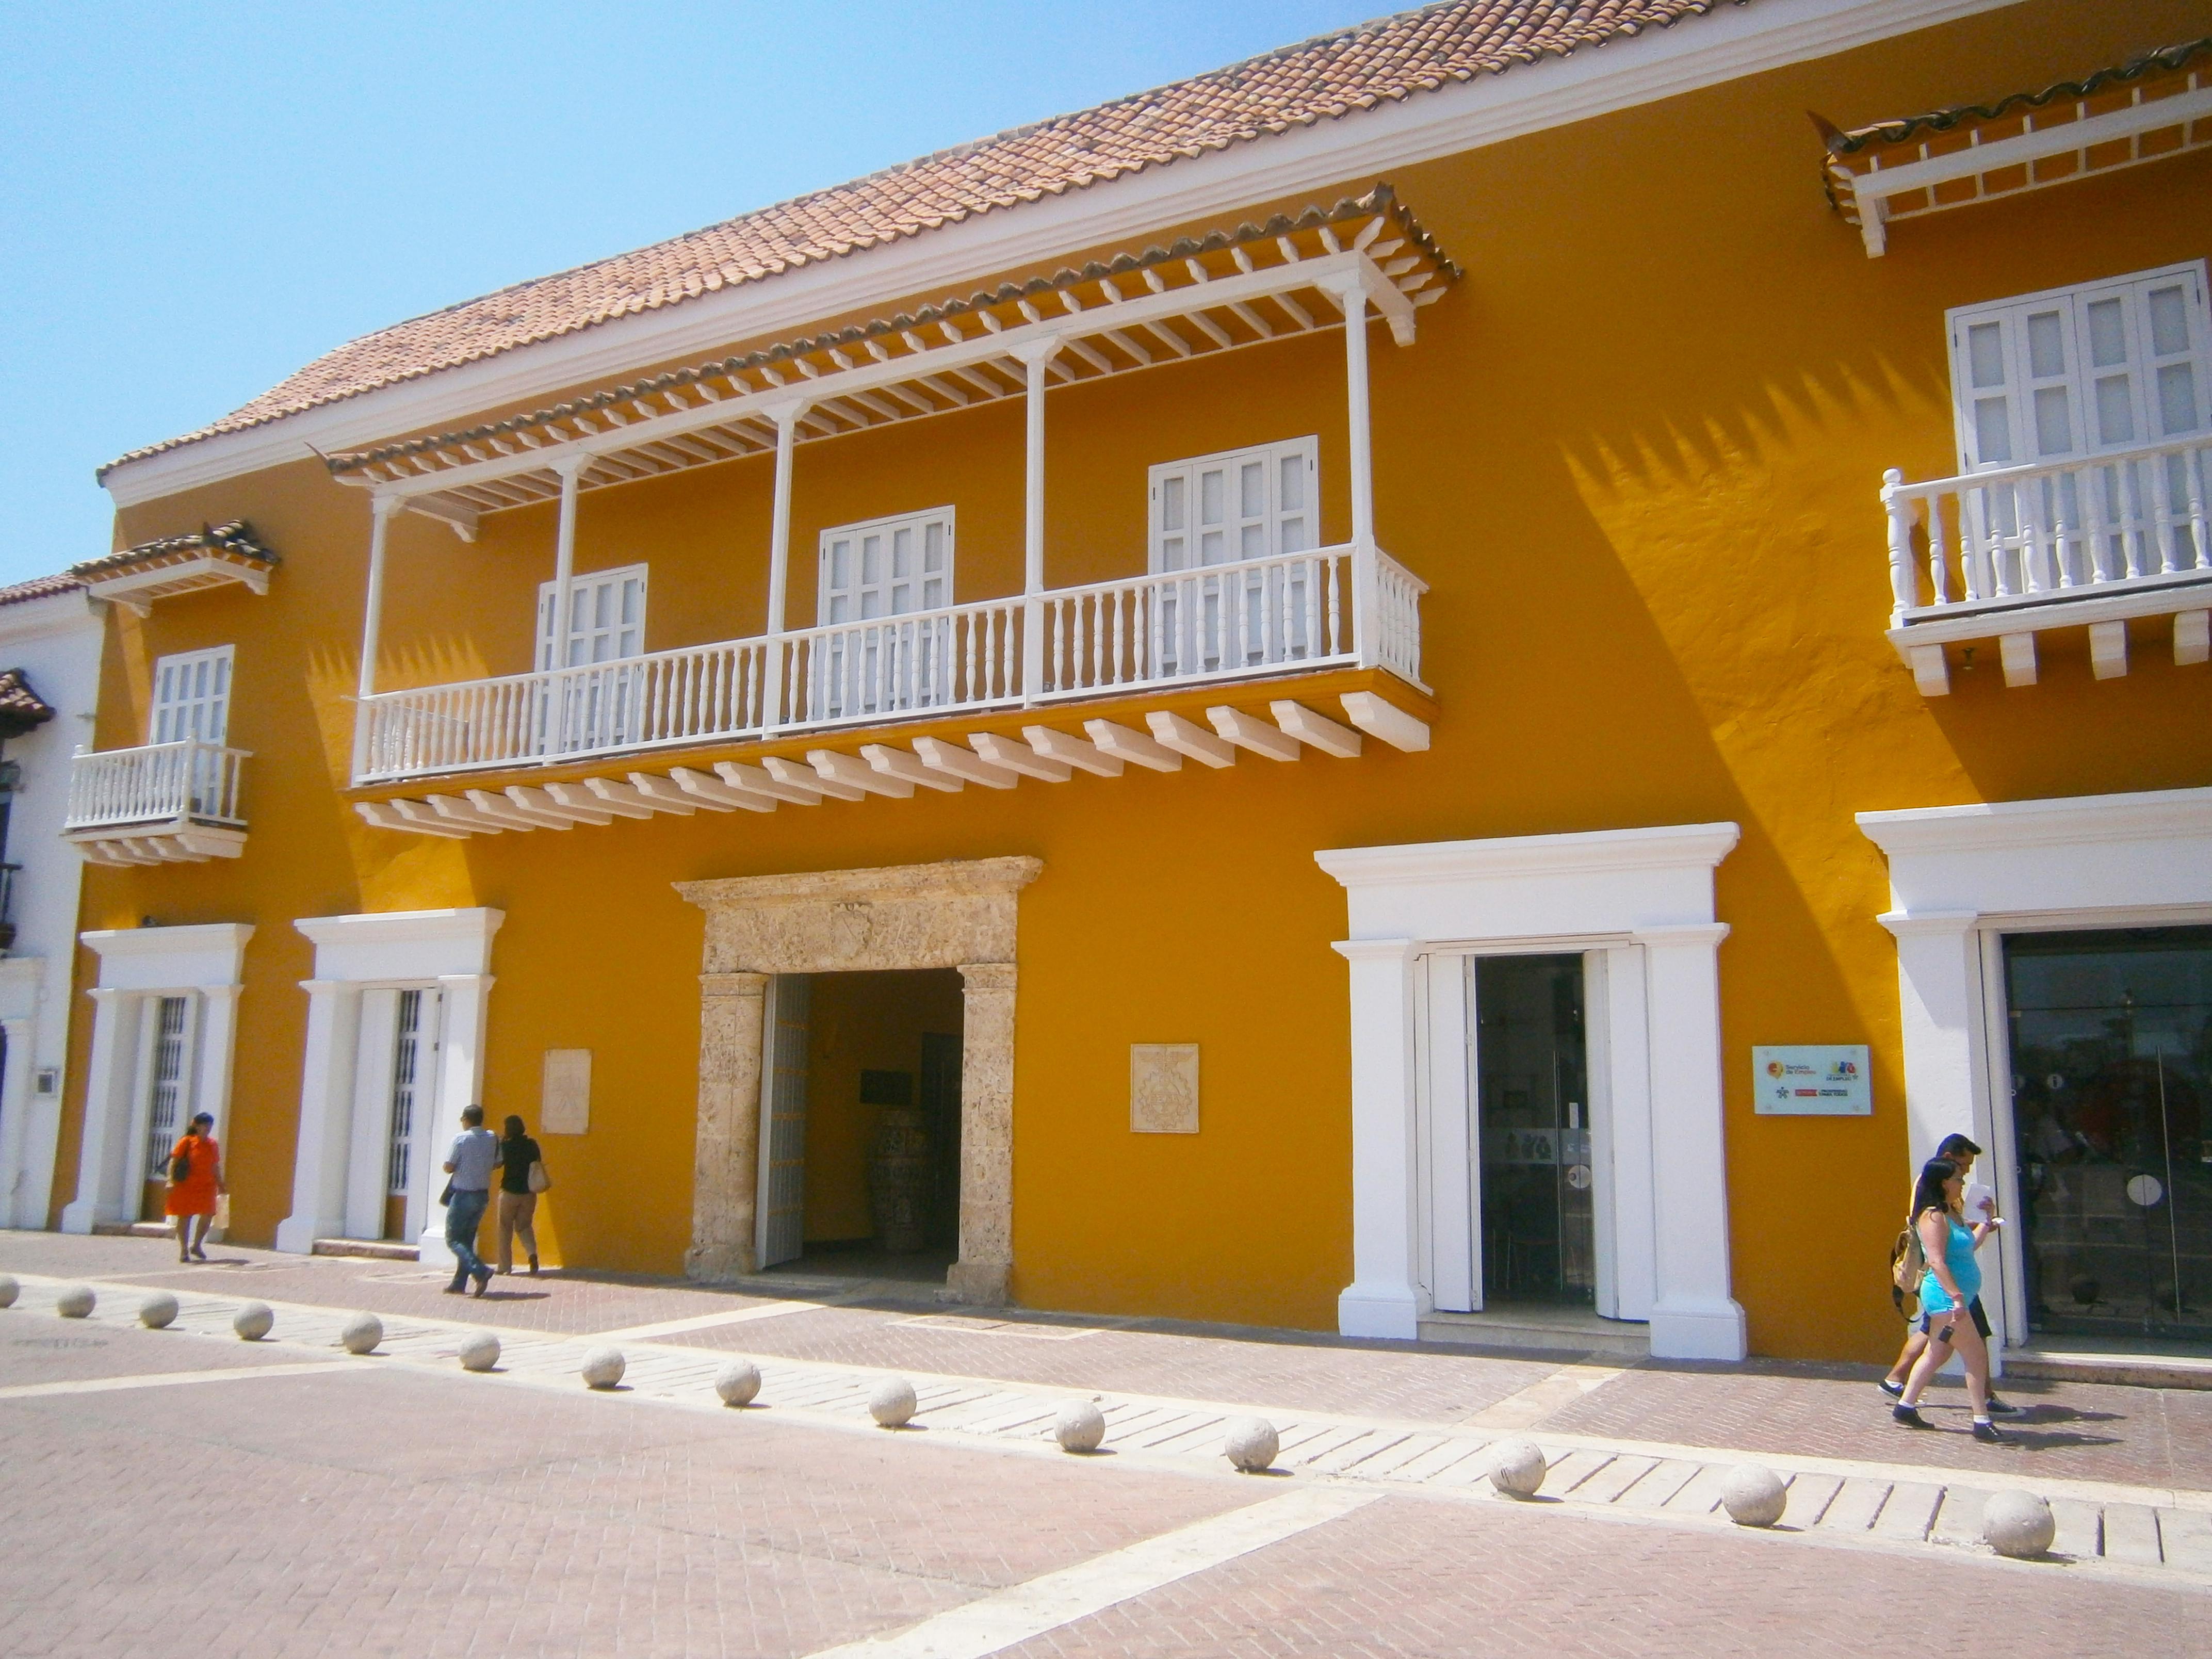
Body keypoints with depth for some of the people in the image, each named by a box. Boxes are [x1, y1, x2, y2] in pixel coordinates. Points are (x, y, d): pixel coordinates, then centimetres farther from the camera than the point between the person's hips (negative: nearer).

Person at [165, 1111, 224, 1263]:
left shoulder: (212, 1144, 9)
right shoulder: (186, 1141, -5)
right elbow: (174, 1161, -8)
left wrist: (220, 1184, 15)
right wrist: (171, 1181, -17)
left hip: (206, 1187, 4)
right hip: (186, 1186, -4)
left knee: (208, 1216, -2)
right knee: (184, 1217, 4)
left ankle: (197, 1246, 18)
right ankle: (184, 1251, 13)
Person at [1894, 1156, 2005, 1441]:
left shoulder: (1951, 1213, 13)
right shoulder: (1933, 1216, -17)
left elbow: (1967, 1246, 25)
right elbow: (1936, 1261, -24)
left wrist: (1986, 1224, 24)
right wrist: (1956, 1297, -29)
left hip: (1951, 1297, 10)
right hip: (1945, 1297, -10)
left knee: (1936, 1354, 16)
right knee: (1977, 1356, -7)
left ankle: (1906, 1407, 24)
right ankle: (1982, 1421, -2)